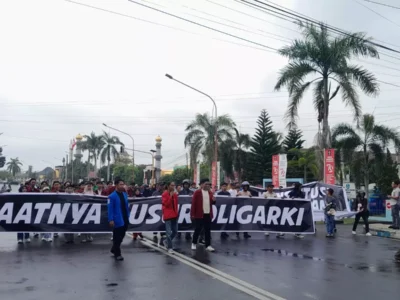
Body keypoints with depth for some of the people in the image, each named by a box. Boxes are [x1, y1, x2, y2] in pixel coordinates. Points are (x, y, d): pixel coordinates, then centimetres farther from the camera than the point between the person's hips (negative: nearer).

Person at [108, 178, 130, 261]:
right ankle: (117, 254, 18)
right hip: (117, 220, -7)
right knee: (117, 237, 5)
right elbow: (110, 209, -16)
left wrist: (128, 216, 10)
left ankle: (114, 249, 37)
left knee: (121, 236, 18)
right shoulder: (112, 196, -13)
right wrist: (111, 219, -21)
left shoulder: (125, 194, 7)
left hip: (125, 220, 7)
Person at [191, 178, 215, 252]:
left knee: (208, 231, 7)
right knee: (197, 230, 3)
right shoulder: (197, 192, -6)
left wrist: (213, 201, -2)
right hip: (199, 215, -5)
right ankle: (194, 243, 20)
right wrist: (192, 214, -11)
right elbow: (193, 203, -7)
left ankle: (208, 245, 12)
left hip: (208, 214, 5)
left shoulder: (210, 193, 13)